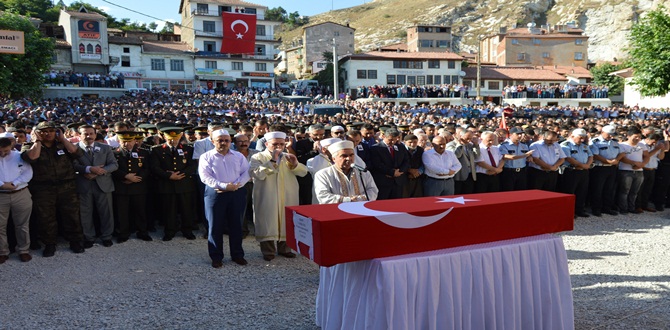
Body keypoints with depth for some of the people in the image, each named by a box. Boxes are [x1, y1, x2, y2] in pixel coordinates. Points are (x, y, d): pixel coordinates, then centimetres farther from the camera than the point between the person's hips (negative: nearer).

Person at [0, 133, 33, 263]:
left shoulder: (19, 156, 3)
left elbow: (28, 173, -6)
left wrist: (14, 183, -17)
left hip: (21, 194, 0)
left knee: (22, 225, 7)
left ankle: (24, 250, 18)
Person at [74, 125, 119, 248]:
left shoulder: (105, 148, 8)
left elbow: (114, 164, 1)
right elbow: (74, 165, -13)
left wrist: (100, 171, -15)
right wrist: (89, 169, -25)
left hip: (103, 184, 1)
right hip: (84, 185, -1)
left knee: (106, 212, 7)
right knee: (85, 213, 7)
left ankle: (106, 237, 21)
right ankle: (88, 238, 22)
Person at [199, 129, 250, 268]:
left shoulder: (239, 156, 11)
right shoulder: (206, 157, 3)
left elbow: (246, 173, 2)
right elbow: (205, 177, -8)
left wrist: (236, 185, -15)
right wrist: (223, 186, -18)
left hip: (237, 193, 2)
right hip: (215, 193, -2)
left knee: (236, 225, 7)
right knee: (215, 226, 2)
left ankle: (237, 254, 19)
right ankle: (216, 257, 12)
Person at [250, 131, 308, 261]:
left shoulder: (287, 157, 13)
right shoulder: (258, 157, -1)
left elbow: (303, 172, 6)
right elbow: (258, 174, -19)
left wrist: (295, 164, -14)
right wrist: (272, 161, -22)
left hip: (287, 198, 4)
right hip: (267, 199, -4)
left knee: (286, 222, 9)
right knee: (268, 223, 0)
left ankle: (284, 248, 23)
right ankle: (268, 251, 11)